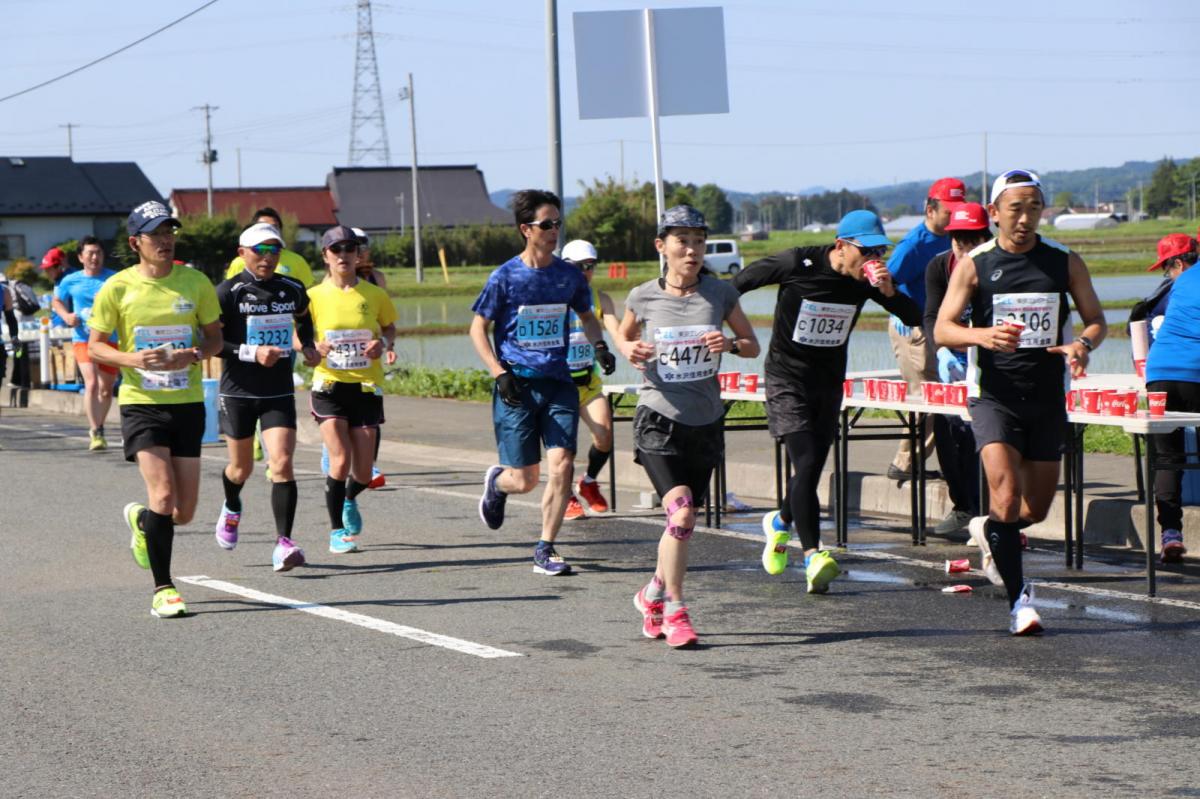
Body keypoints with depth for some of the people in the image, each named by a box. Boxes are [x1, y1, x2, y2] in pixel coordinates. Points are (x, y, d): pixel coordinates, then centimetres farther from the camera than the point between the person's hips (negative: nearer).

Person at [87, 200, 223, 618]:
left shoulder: (195, 282, 1)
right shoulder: (117, 288, -4)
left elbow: (215, 338, 10)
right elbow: (95, 346, 2)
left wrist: (193, 355, -13)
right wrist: (131, 359, -17)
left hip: (188, 403, 3)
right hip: (141, 402, -3)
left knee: (184, 512, 4)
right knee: (163, 495, -16)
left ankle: (142, 520, 40)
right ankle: (163, 590, -6)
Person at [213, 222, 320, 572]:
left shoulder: (293, 290, 4)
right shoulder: (228, 292, -9)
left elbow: (304, 318, 26)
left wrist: (307, 346, 9)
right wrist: (252, 352, -22)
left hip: (279, 392, 2)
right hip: (238, 391, -2)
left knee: (282, 464, -14)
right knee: (242, 467, 13)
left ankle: (283, 543, -13)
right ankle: (232, 509, 48)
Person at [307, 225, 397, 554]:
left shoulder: (375, 295, 3)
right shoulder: (314, 296, -1)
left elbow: (390, 328, 18)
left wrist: (384, 344, -4)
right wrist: (314, 348, -14)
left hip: (366, 387, 2)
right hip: (329, 385, -2)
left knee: (363, 472, 2)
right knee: (340, 458, -17)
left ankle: (349, 500, 39)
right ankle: (336, 531, -1)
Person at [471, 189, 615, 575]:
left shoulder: (569, 275, 5)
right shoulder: (505, 276, -5)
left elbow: (587, 316, 23)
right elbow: (478, 328, 0)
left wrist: (600, 346, 4)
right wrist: (500, 374, -11)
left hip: (558, 383, 3)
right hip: (517, 386, -3)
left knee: (562, 466, -11)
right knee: (524, 480, -2)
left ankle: (545, 551, 2)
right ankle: (496, 482, 36)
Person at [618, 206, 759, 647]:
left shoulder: (720, 293, -1)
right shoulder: (644, 297, -3)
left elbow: (753, 344, 8)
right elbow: (622, 334, 16)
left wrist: (729, 344, -13)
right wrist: (629, 349, -6)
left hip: (706, 423, 3)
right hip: (658, 420, -3)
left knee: (683, 521, 10)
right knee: (681, 513, -20)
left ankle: (653, 593, 37)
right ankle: (675, 612, -6)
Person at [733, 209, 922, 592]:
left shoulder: (866, 279, -6)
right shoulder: (798, 264, -18)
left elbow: (914, 319, -8)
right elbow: (741, 281, -6)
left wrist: (889, 291, -26)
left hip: (829, 381, 5)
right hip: (787, 377, -5)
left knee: (812, 470, 12)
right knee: (806, 462, -19)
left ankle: (781, 521, 42)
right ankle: (813, 555, -22)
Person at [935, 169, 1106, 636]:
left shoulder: (1065, 262, 3)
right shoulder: (974, 265, -3)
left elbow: (1097, 320, 8)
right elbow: (942, 330, -6)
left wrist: (1083, 344, -16)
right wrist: (982, 335, -28)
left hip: (1048, 399, 3)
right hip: (995, 397, -3)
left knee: (1037, 508, 11)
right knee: (1006, 499, -18)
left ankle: (988, 532, 44)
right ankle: (1018, 599, -9)